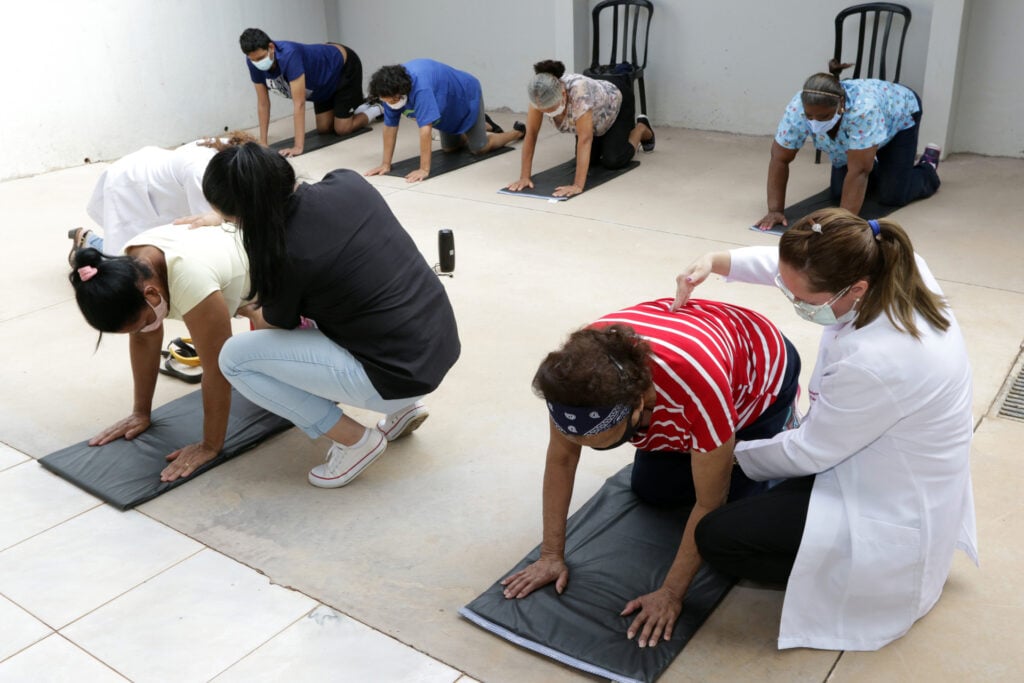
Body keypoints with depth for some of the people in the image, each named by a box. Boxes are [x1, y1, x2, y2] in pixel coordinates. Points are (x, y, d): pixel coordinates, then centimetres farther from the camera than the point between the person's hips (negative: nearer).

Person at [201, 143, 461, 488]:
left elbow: (274, 325, 8)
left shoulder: (286, 255, -17)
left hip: (400, 373, -8)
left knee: (234, 357, -2)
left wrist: (253, 310, 31)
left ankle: (355, 439, 3)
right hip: (442, 343, 8)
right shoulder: (346, 181, -2)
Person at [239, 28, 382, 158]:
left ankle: (374, 110, 22)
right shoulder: (254, 61, -21)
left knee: (342, 129, -6)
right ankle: (359, 108, 34)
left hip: (344, 66, -7)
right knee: (323, 129, 9)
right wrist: (262, 142, -13)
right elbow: (262, 102, -12)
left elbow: (299, 103, -42)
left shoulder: (288, 55, -42)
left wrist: (298, 147, -44)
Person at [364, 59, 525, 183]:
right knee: (449, 148, 17)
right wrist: (385, 164, -19)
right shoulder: (391, 89, -24)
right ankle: (483, 125, 42)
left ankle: (517, 133, 28)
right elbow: (390, 126, -18)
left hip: (466, 96, -7)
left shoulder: (420, 87, -46)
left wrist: (424, 169, -48)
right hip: (448, 108, 7)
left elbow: (425, 128, -48)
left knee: (480, 148, 1)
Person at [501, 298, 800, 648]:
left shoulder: (699, 386, -46)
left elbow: (709, 505, -32)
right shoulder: (579, 369, -34)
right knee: (650, 491, 3)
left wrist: (671, 594, -26)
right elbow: (560, 460, -19)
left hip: (763, 372, -4)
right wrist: (551, 555, -15)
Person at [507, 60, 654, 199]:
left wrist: (578, 186, -56)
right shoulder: (540, 95, -33)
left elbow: (585, 139, -51)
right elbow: (531, 134, -29)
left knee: (612, 160, -13)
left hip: (615, 106, -5)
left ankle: (641, 128, 15)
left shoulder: (579, 91, -46)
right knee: (590, 158, 0)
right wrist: (524, 177, -36)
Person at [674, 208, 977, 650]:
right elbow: (796, 266, 2)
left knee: (716, 537, -9)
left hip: (891, 518, -9)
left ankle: (861, 578, 3)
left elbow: (810, 452, -21)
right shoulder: (891, 268, -17)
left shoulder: (876, 362, -39)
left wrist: (736, 457, -4)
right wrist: (715, 262, -10)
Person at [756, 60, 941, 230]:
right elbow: (779, 159, -26)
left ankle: (928, 167, 19)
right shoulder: (797, 109, -34)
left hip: (899, 116, -4)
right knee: (839, 193, -5)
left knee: (893, 197, -11)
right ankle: (876, 168, 24)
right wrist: (775, 210, -32)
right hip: (850, 129, 4)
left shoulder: (863, 108, -45)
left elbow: (858, 171, -44)